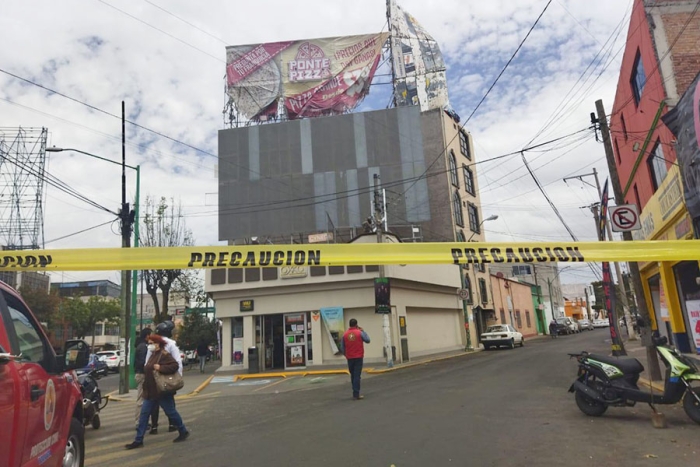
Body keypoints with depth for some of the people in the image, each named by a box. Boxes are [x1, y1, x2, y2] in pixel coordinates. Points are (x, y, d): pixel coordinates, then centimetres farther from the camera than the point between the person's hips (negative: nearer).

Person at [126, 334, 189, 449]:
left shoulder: (164, 355, -16)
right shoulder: (153, 354, 12)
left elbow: (174, 365, -28)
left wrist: (160, 368, -32)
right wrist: (146, 390, 20)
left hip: (162, 391, -9)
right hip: (151, 392, 9)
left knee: (171, 412, 3)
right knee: (144, 414, 5)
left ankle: (183, 432, 21)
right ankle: (138, 440, 10)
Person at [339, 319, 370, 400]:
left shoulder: (345, 334, -1)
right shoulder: (359, 333, -9)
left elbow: (342, 347, 3)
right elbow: (367, 340, 3)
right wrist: (363, 331, 9)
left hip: (350, 358, 3)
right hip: (358, 357, -3)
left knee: (353, 375, 16)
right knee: (357, 376, -2)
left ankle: (355, 393, 23)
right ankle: (356, 394, -3)